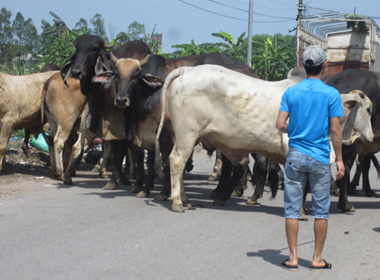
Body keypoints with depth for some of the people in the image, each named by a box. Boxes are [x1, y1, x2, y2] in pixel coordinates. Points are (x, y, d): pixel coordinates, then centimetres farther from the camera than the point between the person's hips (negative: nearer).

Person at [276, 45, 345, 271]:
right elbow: (335, 129, -6)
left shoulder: (291, 92, 1)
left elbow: (280, 125, -3)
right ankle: (317, 258, 11)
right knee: (321, 210, 8)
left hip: (295, 156, 2)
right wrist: (339, 159, 1)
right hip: (320, 158, -2)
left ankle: (293, 257, 8)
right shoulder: (331, 94, -5)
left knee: (292, 208, 6)